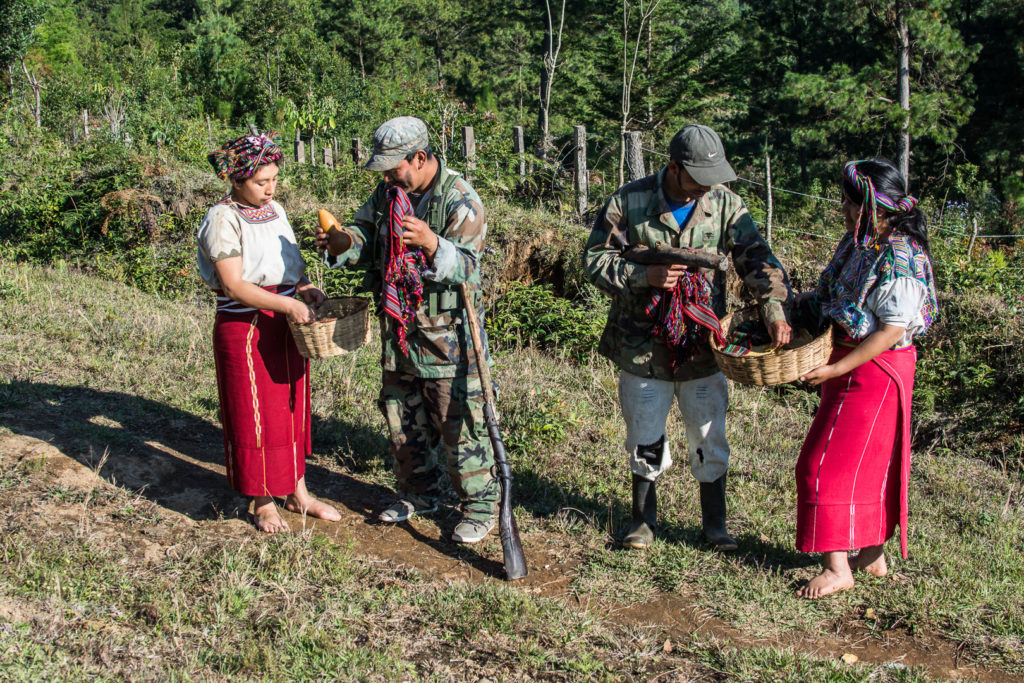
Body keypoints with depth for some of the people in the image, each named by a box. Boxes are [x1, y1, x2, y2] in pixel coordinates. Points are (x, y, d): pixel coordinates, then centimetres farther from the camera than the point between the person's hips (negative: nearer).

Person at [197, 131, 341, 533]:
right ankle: (263, 503, 16)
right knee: (255, 415, 3)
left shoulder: (275, 211, 9)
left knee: (293, 407, 14)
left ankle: (297, 493, 27)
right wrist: (287, 304, -25)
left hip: (286, 325, 7)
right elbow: (234, 285, -20)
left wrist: (305, 288, 1)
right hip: (245, 329, -7)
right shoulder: (223, 219, -13)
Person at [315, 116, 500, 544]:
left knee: (459, 424, -1)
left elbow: (466, 265, -23)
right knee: (402, 419, 18)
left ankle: (480, 505, 14)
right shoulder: (387, 193, 5)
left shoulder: (459, 200, -16)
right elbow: (364, 232, 11)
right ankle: (419, 493, 36)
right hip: (397, 330, 7)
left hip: (447, 335, -7)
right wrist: (342, 243, -12)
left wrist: (432, 244, -43)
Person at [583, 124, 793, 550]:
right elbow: (595, 259, -4)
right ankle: (643, 520, 29)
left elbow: (756, 259, -7)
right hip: (643, 344, -1)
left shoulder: (724, 205, -3)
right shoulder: (630, 202, -7)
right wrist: (644, 276, -18)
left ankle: (715, 525, 26)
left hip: (702, 346, 1)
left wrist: (775, 311, -21)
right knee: (645, 440, 10)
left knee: (710, 440, 9)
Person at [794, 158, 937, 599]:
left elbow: (891, 331, -24)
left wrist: (837, 368, -23)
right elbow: (834, 295, 20)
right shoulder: (859, 243, 6)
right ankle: (871, 554, 28)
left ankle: (837, 567, 1)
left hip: (874, 371, -9)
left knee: (831, 461, -6)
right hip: (851, 366, 9)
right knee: (866, 462, 16)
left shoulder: (899, 261, -22)